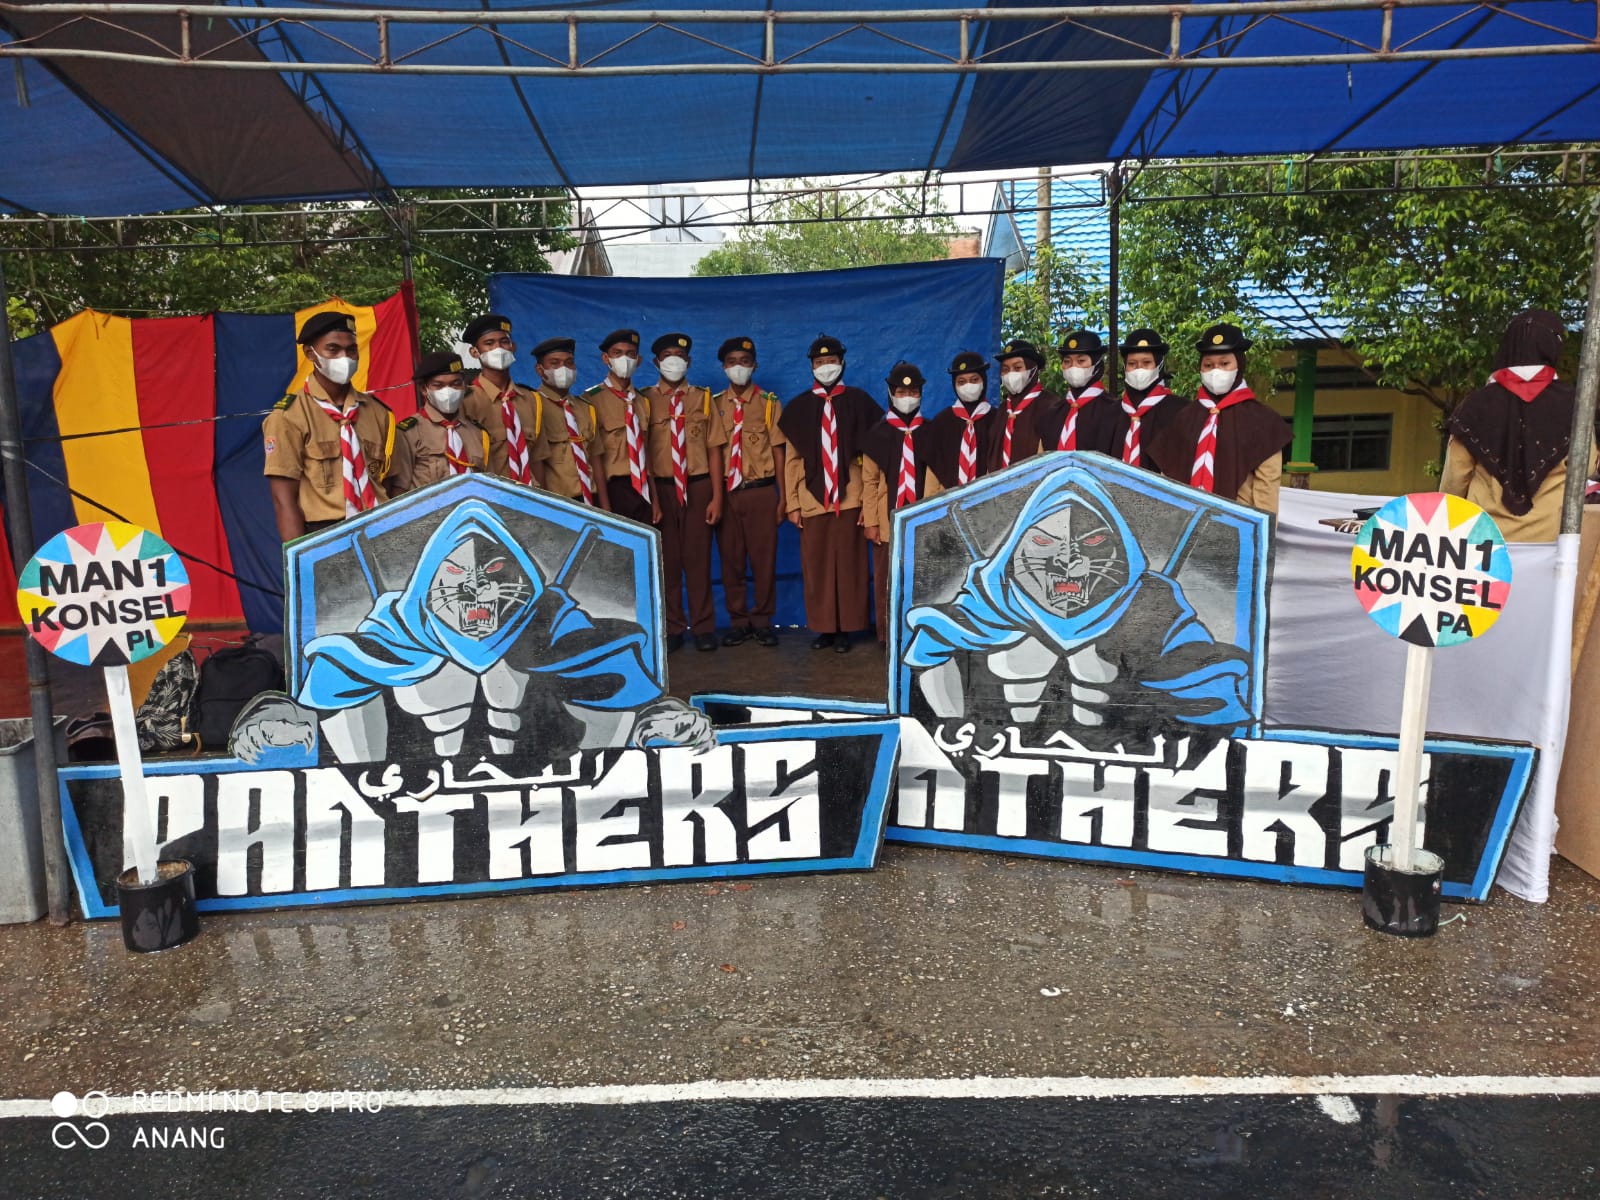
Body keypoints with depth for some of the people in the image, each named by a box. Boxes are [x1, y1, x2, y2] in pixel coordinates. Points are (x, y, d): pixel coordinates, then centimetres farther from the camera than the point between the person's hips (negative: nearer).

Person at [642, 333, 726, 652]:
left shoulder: (703, 399, 8)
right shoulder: (646, 400, 3)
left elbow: (714, 448, 5)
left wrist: (716, 496, -2)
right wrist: (649, 498, -7)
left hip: (698, 486, 1)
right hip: (661, 487, -1)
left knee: (698, 557, 5)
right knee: (666, 559, 5)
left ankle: (703, 627, 15)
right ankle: (672, 628, 15)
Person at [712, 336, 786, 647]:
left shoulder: (770, 404, 4)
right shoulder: (714, 405, 7)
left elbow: (778, 451, 3)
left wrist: (783, 497, -1)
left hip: (761, 491, -1)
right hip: (726, 491, 1)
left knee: (764, 558, 3)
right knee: (730, 558, 6)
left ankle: (762, 621, 16)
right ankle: (738, 621, 17)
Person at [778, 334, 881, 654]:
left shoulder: (858, 401, 3)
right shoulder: (798, 407, 6)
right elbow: (791, 459, 6)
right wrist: (792, 504, 2)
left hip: (850, 499, -1)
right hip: (812, 501, 1)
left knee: (849, 565, 3)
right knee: (815, 566, 5)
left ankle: (845, 629, 13)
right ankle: (823, 627, 16)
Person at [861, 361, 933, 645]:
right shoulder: (878, 434, 3)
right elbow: (869, 481, 1)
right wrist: (870, 521, -4)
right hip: (889, 521, -1)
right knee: (887, 581, 4)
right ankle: (887, 635, 14)